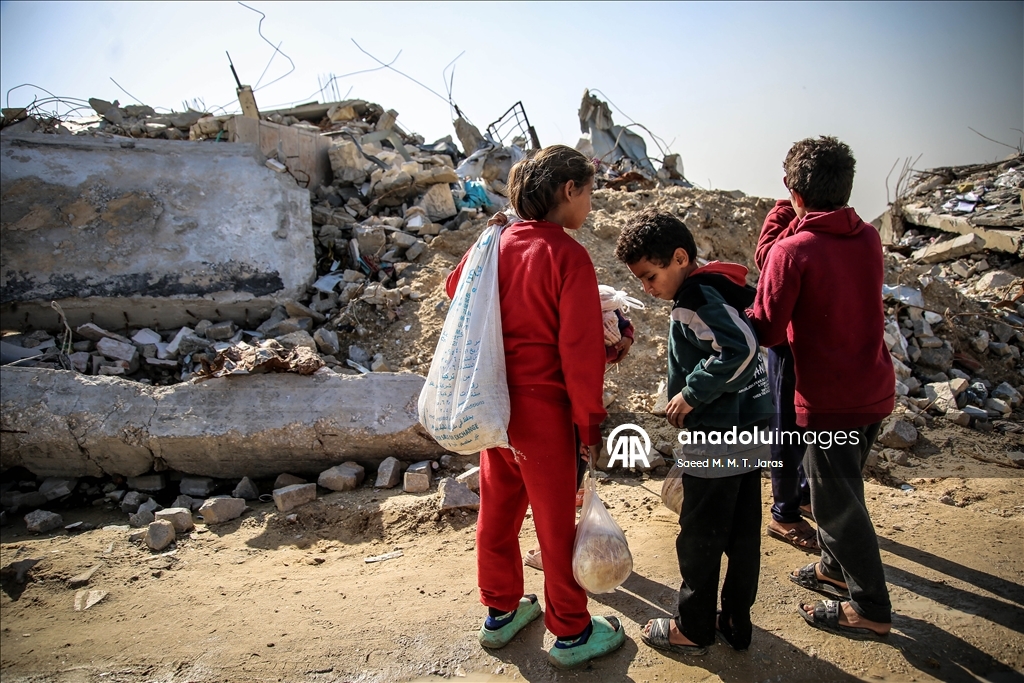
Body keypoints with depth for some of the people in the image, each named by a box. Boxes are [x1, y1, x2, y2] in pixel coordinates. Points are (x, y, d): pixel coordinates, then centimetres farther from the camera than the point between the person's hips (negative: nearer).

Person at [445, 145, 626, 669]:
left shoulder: (496, 243, 1)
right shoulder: (569, 256, -18)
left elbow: (455, 288, 18)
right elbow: (580, 350, -20)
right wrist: (590, 422, -10)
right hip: (542, 408, -7)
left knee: (498, 508, 19)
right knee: (555, 521, 9)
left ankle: (500, 613, 38)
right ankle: (571, 635, 27)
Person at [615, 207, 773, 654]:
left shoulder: (695, 299, -18)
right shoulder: (720, 286, 10)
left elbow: (740, 348, -30)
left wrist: (691, 393, -19)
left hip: (717, 437, -9)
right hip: (751, 432, 10)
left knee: (699, 537, 6)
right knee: (743, 534, 17)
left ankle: (693, 630, 22)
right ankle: (736, 623, 31)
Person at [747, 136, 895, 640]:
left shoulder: (792, 250, -19)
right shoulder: (869, 239, 2)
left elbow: (767, 331, -16)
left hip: (829, 400, -7)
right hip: (875, 390, 8)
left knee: (837, 501, 8)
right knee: (841, 485, 25)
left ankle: (870, 609, 22)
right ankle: (836, 568, 43)